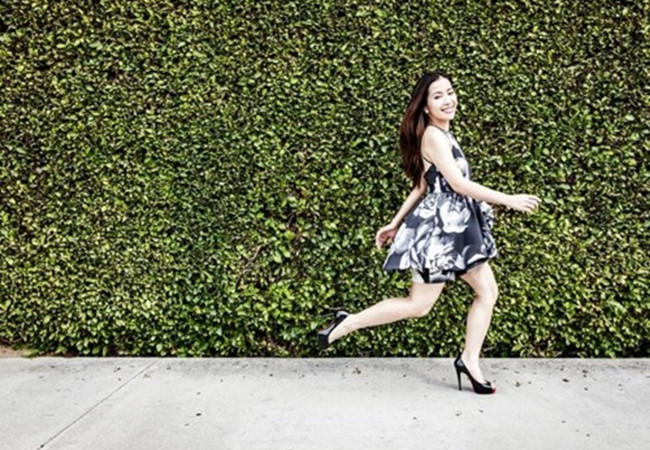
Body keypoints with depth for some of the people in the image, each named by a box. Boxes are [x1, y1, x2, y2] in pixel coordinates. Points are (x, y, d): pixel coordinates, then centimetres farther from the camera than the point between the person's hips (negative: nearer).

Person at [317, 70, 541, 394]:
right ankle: (346, 324, 9)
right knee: (419, 305, -2)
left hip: (457, 227, 9)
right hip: (440, 227, -9)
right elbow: (458, 183, -20)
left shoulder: (443, 135, 16)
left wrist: (396, 223, 18)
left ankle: (469, 361, 15)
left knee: (488, 291, 6)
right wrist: (508, 200, -16)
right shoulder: (433, 135, -14)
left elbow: (422, 187, 16)